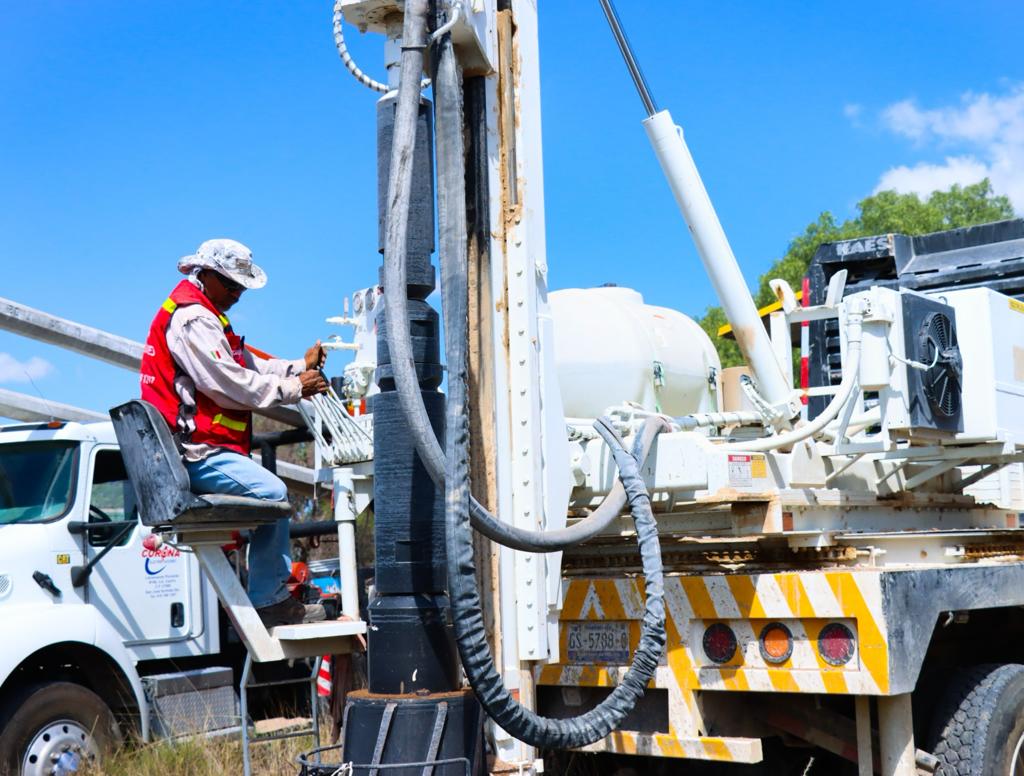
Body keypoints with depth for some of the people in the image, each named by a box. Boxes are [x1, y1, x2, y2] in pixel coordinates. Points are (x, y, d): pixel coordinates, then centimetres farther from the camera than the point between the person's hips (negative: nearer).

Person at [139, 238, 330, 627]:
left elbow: (249, 366, 21)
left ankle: (277, 594, 12)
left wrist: (301, 367, 9)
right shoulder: (192, 318, -13)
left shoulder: (206, 317, 23)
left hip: (197, 449, 12)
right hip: (196, 452, -12)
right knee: (271, 492, -22)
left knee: (272, 494, 15)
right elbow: (231, 384, -19)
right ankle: (268, 602, -17)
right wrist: (293, 388, -11)